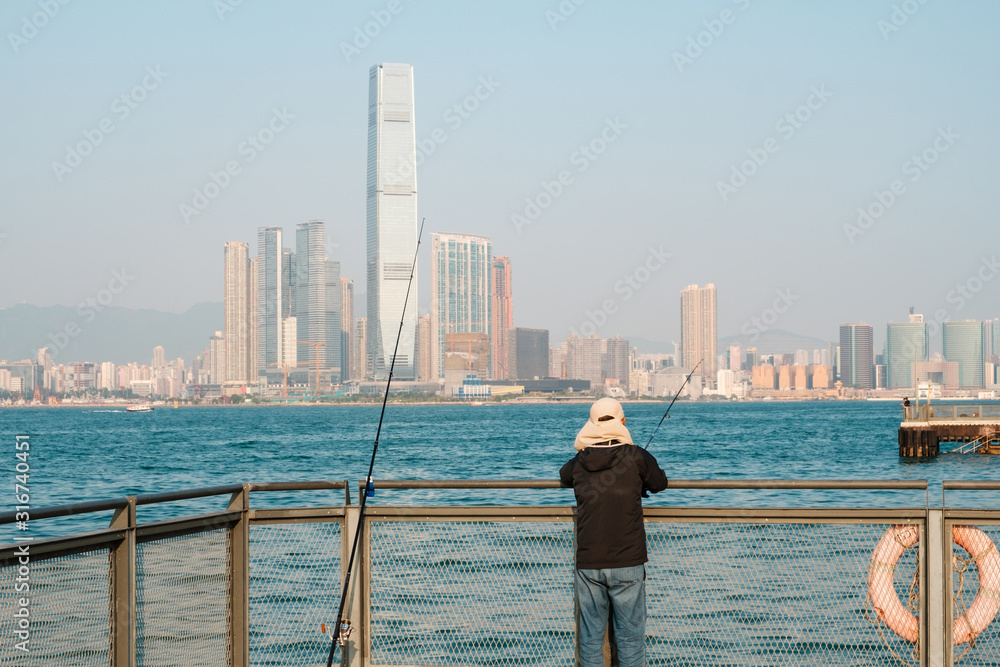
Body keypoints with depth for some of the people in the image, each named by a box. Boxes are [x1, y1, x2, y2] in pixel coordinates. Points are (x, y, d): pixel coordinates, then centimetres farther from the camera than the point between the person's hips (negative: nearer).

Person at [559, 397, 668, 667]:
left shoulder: (579, 462, 2)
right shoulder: (636, 457, -6)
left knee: (590, 639, 8)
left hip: (588, 564, 2)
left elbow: (564, 476, 25)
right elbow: (659, 483, 12)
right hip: (627, 564, -2)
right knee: (630, 638, 3)